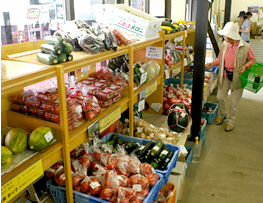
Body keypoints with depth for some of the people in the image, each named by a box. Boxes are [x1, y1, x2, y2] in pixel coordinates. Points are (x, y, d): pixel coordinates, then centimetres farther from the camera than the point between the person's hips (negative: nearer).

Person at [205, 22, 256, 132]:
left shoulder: (246, 47, -14)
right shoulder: (224, 45, -1)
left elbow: (252, 60, 0)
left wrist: (245, 66, -19)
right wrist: (212, 63, -6)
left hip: (237, 77, -4)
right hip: (225, 76, 4)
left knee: (234, 102, 6)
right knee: (220, 97, 9)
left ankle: (231, 122, 28)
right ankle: (222, 115, 39)